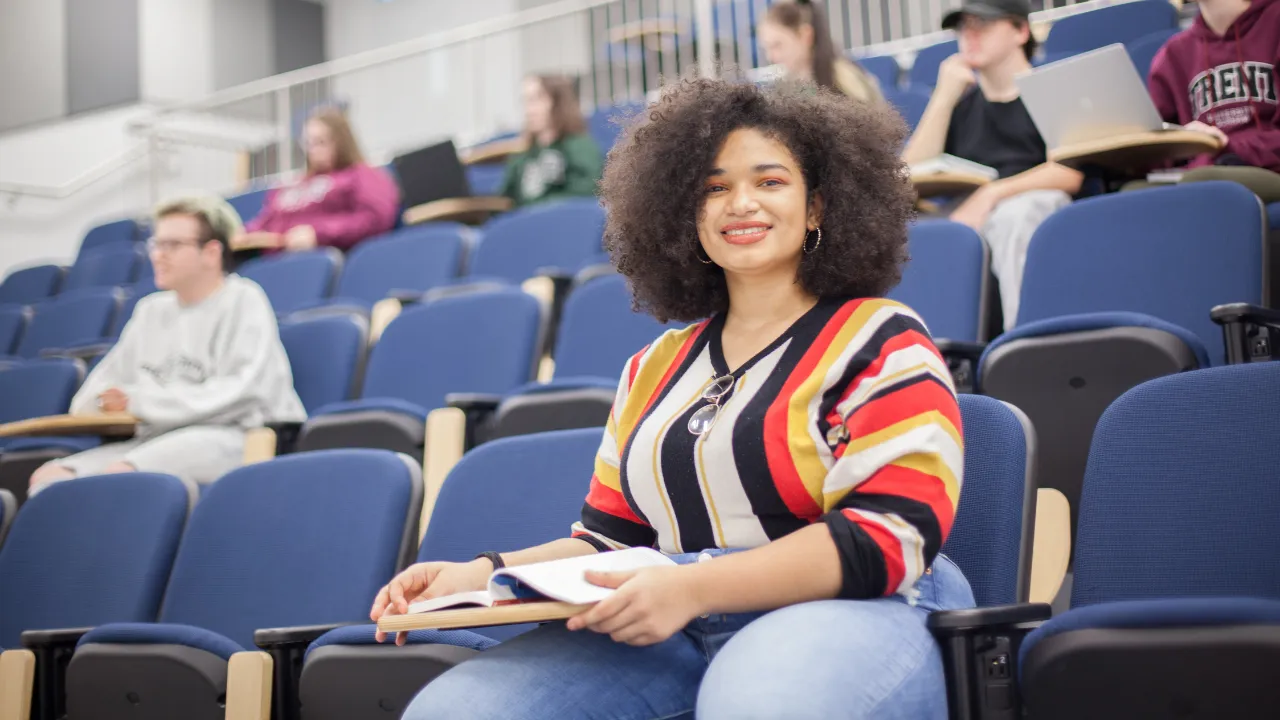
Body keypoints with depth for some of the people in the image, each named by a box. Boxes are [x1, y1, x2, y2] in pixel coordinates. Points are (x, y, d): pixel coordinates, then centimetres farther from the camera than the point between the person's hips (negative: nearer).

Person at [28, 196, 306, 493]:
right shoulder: (151, 309, 21)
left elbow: (240, 393, -12)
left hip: (229, 438, -7)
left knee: (118, 473, -33)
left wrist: (141, 402, -11)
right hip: (155, 440, 7)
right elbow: (108, 379, 24)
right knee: (50, 476, -15)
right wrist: (102, 401, -3)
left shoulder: (244, 301, 1)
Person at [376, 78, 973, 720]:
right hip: (675, 638, 5)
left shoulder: (878, 339, 3)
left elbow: (896, 529, -10)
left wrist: (695, 585, -19)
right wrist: (486, 573, 1)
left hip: (853, 616, -5)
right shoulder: (656, 367, 21)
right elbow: (613, 539, 21)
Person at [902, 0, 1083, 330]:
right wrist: (944, 98, 4)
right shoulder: (960, 101, 24)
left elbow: (1069, 173, -4)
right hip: (963, 215, 3)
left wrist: (991, 194, -17)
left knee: (1015, 213, -38)